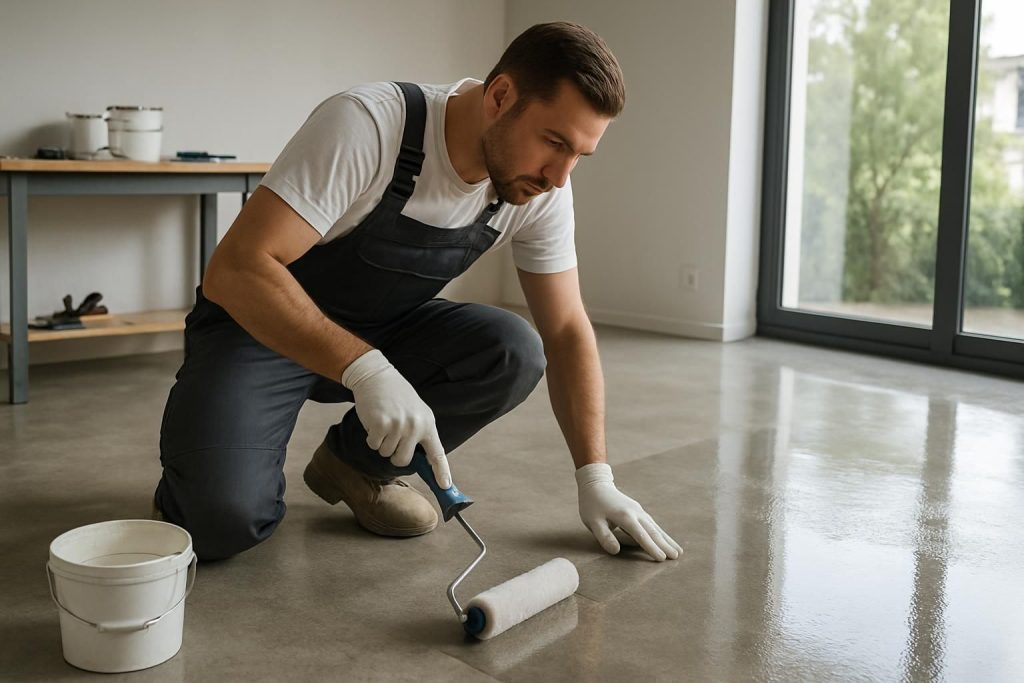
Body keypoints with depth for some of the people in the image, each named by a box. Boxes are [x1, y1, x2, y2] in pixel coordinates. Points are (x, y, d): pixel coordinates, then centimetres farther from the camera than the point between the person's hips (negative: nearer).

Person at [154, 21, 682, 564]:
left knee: (515, 353, -23)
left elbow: (565, 331, -5)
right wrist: (365, 370, -45)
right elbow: (235, 270, -34)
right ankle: (196, 474, 10)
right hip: (260, 328, -5)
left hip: (382, 332, 5)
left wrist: (595, 478, -12)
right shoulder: (367, 125, -29)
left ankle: (357, 465, 1)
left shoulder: (542, 189, -12)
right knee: (224, 519, -29)